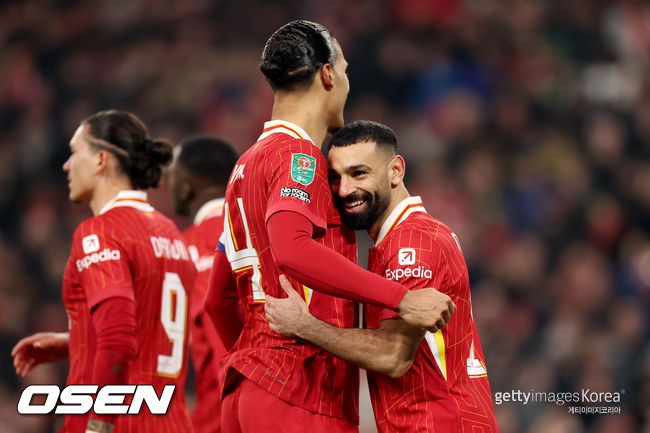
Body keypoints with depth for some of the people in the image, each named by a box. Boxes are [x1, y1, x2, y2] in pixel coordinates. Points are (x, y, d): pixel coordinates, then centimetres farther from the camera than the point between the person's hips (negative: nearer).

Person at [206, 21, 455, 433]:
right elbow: (291, 250, -28)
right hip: (299, 398, -10)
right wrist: (401, 298, -29)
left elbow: (219, 299, 25)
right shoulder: (298, 154, -8)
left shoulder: (247, 163, 21)